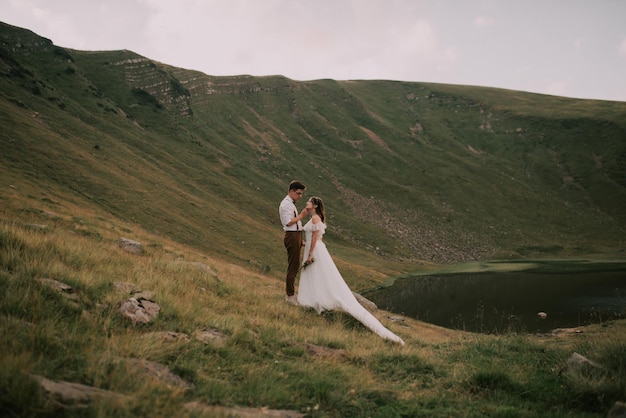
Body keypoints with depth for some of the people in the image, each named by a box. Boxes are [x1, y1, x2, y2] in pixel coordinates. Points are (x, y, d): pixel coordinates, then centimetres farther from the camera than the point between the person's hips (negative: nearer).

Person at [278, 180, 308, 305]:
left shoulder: (291, 204, 18)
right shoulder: (286, 204, -13)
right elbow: (288, 222, -21)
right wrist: (301, 215, -15)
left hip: (296, 236, 10)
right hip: (292, 237, -10)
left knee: (295, 266, 15)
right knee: (293, 267, -7)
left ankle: (291, 293, 24)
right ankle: (290, 296, -3)